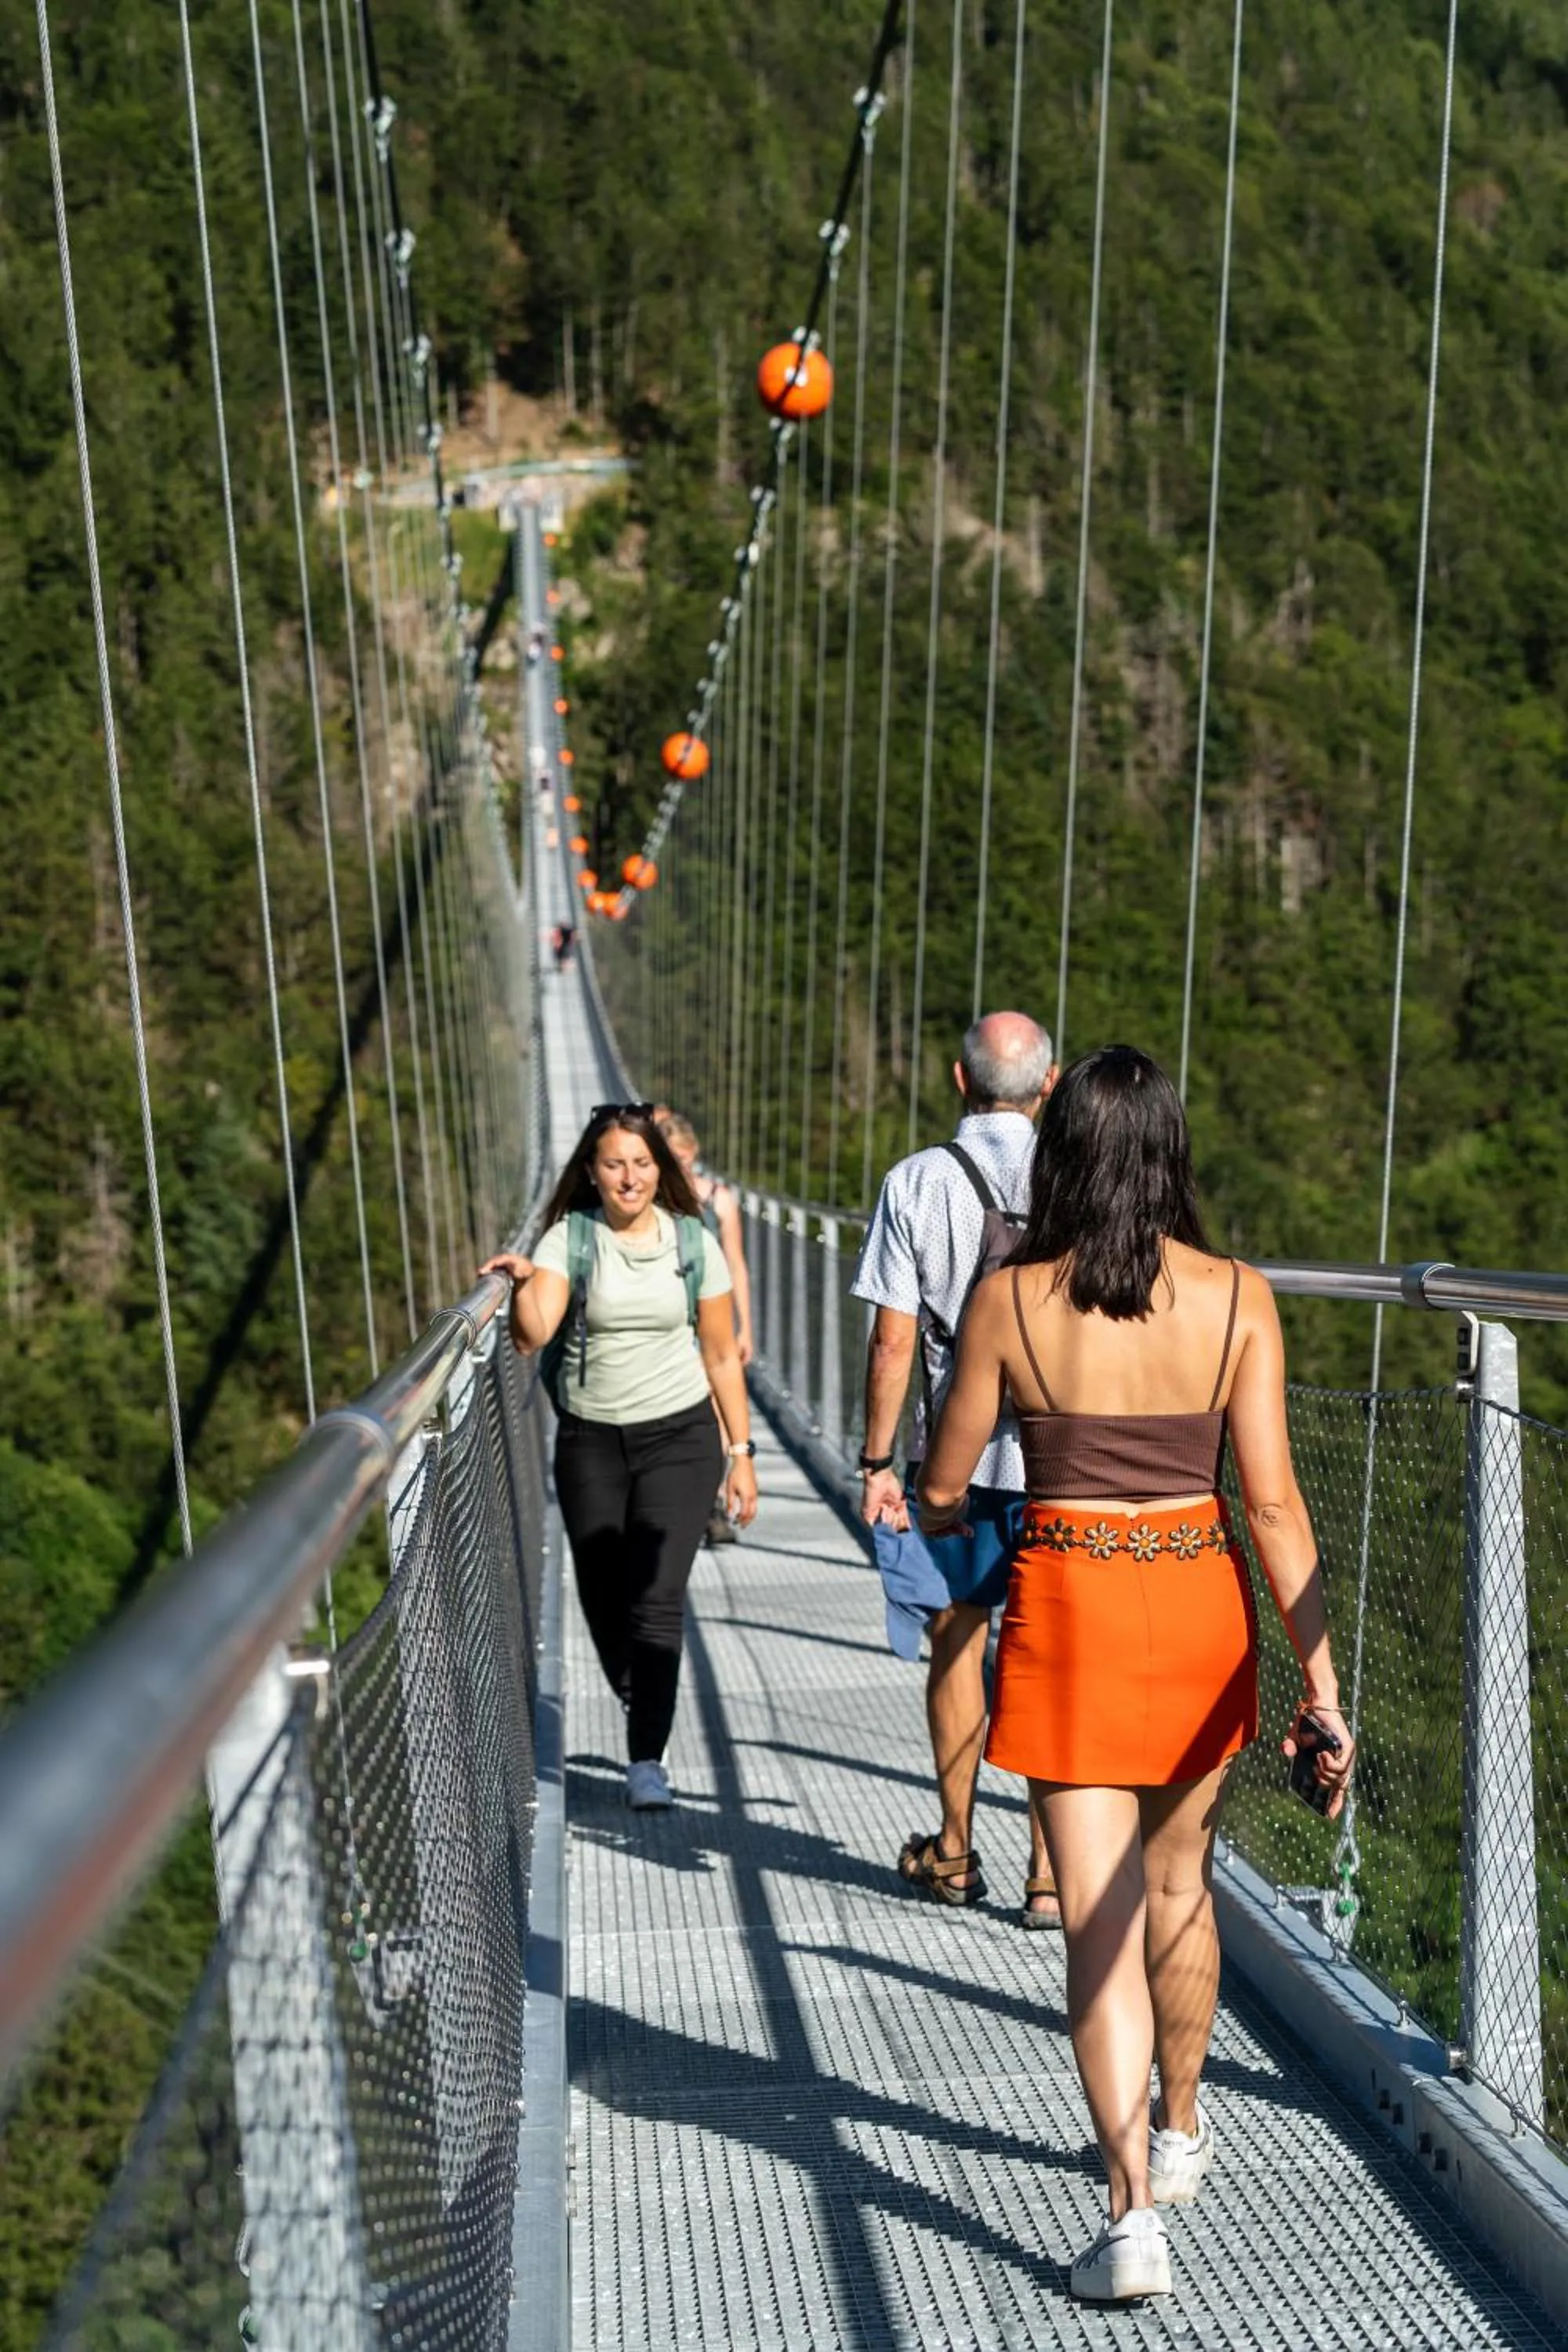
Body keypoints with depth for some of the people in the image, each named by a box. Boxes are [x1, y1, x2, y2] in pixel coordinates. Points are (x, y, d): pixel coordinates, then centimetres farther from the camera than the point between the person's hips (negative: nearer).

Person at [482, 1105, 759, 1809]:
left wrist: (740, 1452, 4)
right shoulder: (569, 1237, -5)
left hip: (679, 1438, -1)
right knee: (603, 1600, 10)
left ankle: (647, 1760, -3)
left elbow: (721, 1356, 5)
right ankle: (645, 1714, 36)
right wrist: (524, 1281, -39)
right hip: (590, 1440, 1)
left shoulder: (694, 1242, -1)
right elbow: (532, 1336, -19)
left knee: (656, 1600, -11)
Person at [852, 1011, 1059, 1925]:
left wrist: (878, 1461, 2)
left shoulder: (916, 1183, -5)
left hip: (953, 1455, 0)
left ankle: (955, 1855, 29)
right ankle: (1049, 1875, 12)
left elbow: (893, 1340, -6)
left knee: (956, 1644, 16)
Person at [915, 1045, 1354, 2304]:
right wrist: (1321, 1682, -4)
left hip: (1066, 1609, -2)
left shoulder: (1009, 1300, -9)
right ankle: (1179, 2130, 42)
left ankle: (1134, 2211, -1)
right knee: (1179, 1885, 23)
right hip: (1199, 1607, 2)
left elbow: (943, 1492, 0)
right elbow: (1273, 1504, -10)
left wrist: (968, 1540, 23)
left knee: (1099, 1917, 4)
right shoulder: (1237, 1297, -7)